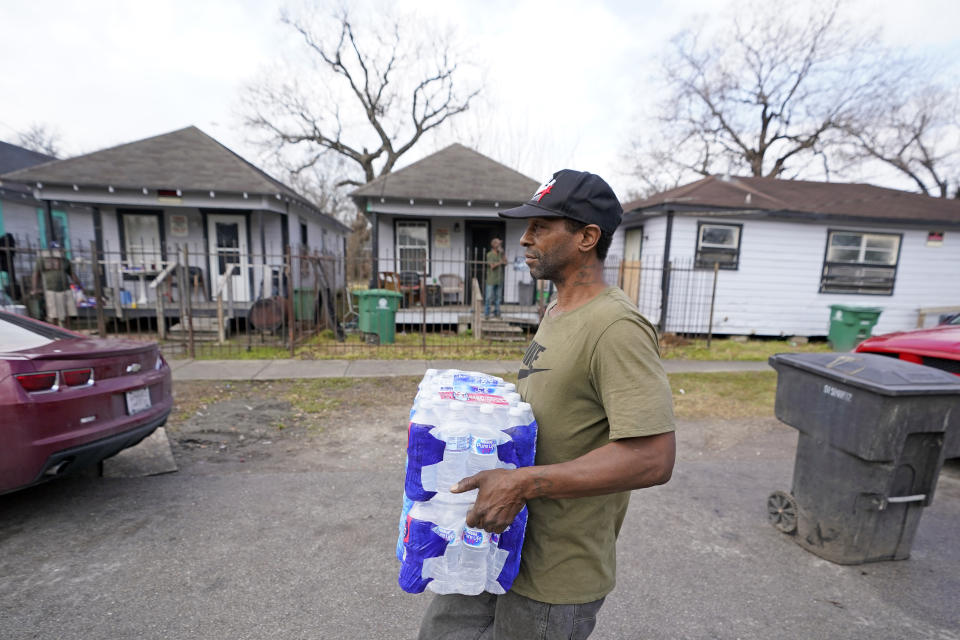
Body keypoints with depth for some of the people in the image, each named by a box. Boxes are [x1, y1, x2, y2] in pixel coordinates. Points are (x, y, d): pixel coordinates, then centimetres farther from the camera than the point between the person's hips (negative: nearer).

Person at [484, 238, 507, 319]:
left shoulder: (500, 254, 13)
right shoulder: (489, 254, -5)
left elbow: (505, 262, 1)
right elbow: (492, 266, -13)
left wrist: (502, 253, -3)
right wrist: (500, 262, -2)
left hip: (499, 279, 6)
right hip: (491, 279, -5)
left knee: (498, 297, 9)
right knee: (488, 297, -3)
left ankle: (497, 313, 16)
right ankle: (486, 314, 3)